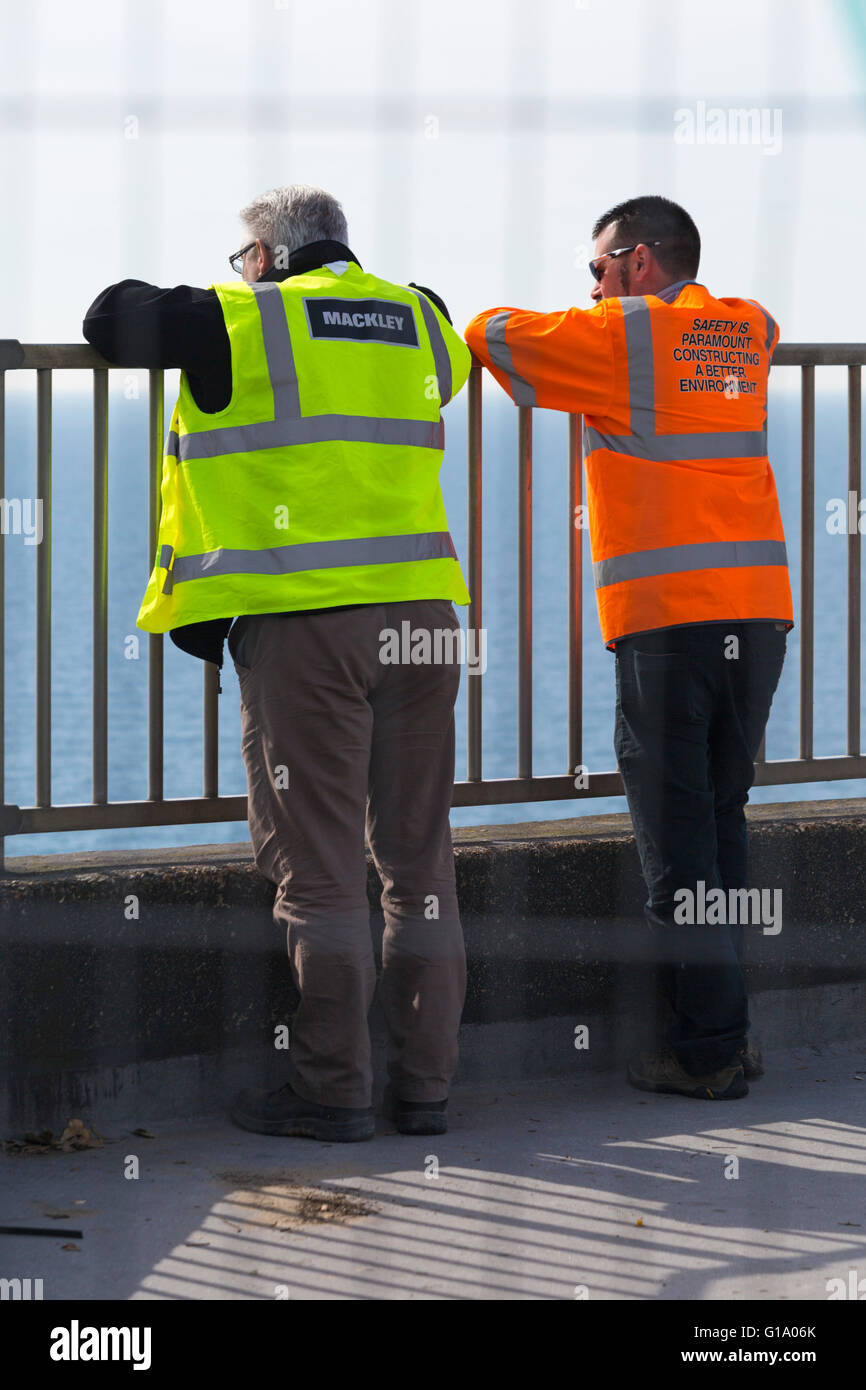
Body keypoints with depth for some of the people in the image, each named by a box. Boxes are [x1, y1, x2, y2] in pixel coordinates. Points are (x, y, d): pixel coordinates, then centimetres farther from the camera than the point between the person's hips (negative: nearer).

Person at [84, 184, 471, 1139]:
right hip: (421, 612, 5)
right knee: (417, 855, 10)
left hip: (302, 621, -5)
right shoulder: (419, 320, 15)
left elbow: (112, 318, 5)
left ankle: (330, 1089, 2)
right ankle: (423, 1085, 13)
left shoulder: (241, 323, -1)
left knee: (316, 863, 0)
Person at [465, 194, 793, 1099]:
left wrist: (496, 318, 25)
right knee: (720, 821, 14)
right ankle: (728, 1033, 16)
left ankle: (707, 1049, -2)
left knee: (675, 837, -2)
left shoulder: (620, 335, -2)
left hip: (666, 617, -6)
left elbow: (493, 333, 3)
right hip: (758, 609, 6)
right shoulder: (748, 332, 15)